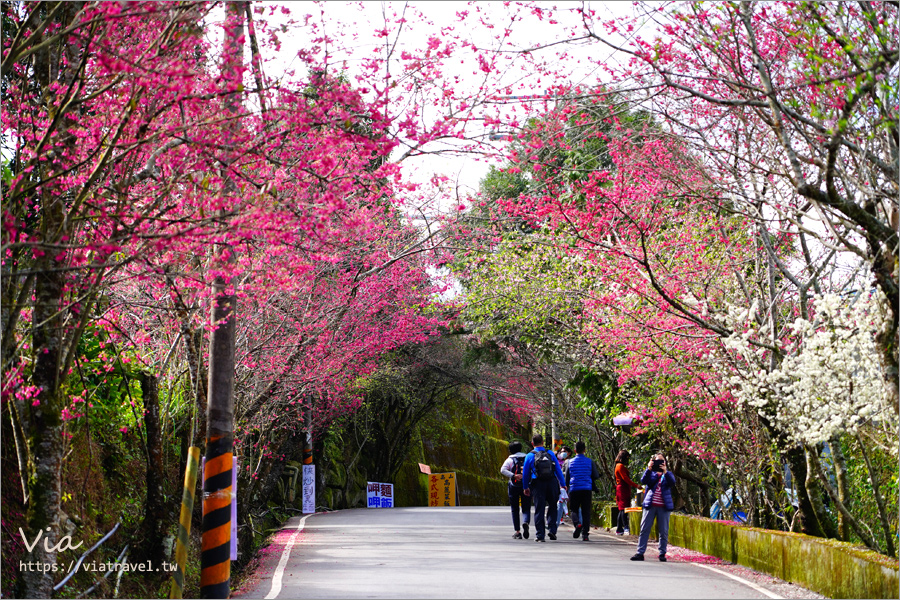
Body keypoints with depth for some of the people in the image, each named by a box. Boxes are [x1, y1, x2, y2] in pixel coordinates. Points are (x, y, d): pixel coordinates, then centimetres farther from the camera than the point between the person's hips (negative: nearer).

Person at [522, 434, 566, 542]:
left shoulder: (530, 456, 1)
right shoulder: (550, 454, 5)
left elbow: (525, 473, 5)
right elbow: (558, 470, 5)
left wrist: (525, 487, 14)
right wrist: (563, 484, 10)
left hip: (538, 485, -1)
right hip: (552, 483, 1)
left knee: (539, 510, 3)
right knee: (552, 507, 16)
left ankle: (539, 535, 2)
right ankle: (552, 530, 2)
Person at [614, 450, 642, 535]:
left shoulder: (621, 466, 24)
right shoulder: (620, 466, -8)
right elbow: (625, 478, -15)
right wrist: (636, 485, -17)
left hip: (625, 489, 10)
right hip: (622, 489, -10)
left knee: (621, 509, 9)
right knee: (624, 508, -16)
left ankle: (619, 530, 10)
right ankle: (626, 528, -24)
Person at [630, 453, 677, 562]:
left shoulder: (668, 474, 11)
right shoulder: (651, 473, 12)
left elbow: (672, 483, -9)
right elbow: (644, 481, -6)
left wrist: (665, 471, -22)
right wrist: (649, 469, -19)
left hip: (664, 506, 0)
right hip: (650, 505, 0)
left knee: (663, 531, 2)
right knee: (644, 529, -2)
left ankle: (662, 554, 9)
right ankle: (640, 553, -1)